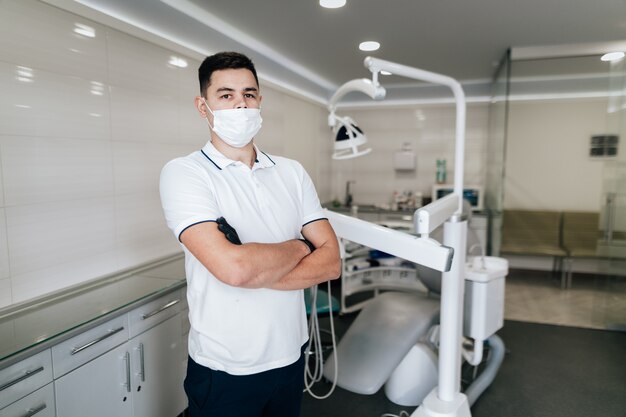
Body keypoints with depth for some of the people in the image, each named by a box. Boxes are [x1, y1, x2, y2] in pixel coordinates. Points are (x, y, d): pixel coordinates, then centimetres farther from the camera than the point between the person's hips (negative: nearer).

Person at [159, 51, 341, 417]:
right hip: (225, 371, -4)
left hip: (291, 356, 4)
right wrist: (299, 247, -10)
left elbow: (331, 261, -6)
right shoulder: (184, 173, -13)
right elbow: (232, 266, -27)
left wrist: (257, 274, -20)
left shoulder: (292, 172, 1)